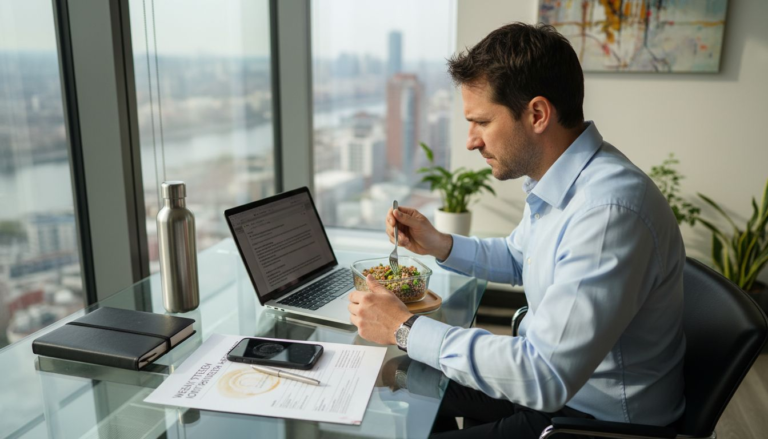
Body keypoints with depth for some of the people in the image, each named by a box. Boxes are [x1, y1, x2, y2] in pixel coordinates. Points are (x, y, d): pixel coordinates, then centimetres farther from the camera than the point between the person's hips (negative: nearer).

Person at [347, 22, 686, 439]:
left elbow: (545, 377, -32)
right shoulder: (554, 178, -2)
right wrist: (440, 244, -1)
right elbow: (516, 258, 16)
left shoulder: (609, 210, -33)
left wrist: (405, 329, -24)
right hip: (550, 377, 8)